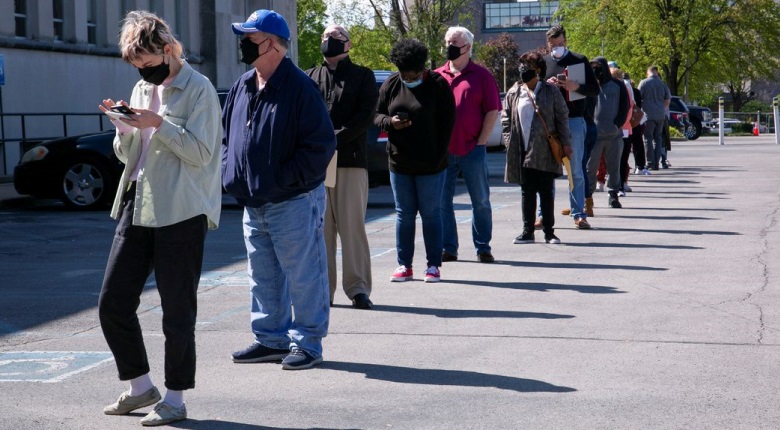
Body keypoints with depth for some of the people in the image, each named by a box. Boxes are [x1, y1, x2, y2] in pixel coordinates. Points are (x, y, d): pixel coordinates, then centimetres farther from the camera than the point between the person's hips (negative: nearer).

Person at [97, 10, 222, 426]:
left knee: (177, 312, 0)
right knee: (112, 303, 6)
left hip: (181, 213, -7)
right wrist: (124, 127, -1)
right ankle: (140, 387, 21)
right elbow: (126, 155, 18)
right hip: (137, 207, 7)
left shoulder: (198, 89, -6)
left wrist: (159, 123, -20)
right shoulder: (142, 89, 15)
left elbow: (201, 153, -13)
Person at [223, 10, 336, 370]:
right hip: (253, 203, 8)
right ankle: (271, 339, 26)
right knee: (263, 277, 15)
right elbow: (227, 135, 22)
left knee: (302, 276, 0)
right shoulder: (242, 87, 10)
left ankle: (307, 343, 10)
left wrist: (284, 179, -18)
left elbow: (321, 146, -17)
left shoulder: (300, 88, -14)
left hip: (293, 202, -8)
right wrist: (230, 172, 6)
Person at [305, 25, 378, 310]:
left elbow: (365, 116, -2)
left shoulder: (362, 76, 9)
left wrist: (335, 138, -15)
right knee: (320, 227, 3)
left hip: (351, 161, -3)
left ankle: (358, 288, 0)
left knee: (352, 226, -4)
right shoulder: (310, 78, 17)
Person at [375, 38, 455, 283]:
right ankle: (404, 265, 13)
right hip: (399, 163, 4)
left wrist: (438, 157, -10)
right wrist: (390, 122, -13)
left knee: (430, 214, 3)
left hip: (430, 164, -3)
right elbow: (377, 116, 10)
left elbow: (447, 123, -5)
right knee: (404, 214, 8)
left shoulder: (437, 85, -5)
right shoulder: (391, 85, 5)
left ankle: (434, 265, 9)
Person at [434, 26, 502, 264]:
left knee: (481, 201, 4)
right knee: (442, 201, 4)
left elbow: (492, 111, 0)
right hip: (442, 151, 3)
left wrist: (481, 141, -7)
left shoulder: (481, 75, 2)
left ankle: (483, 248, 13)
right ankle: (448, 248, 12)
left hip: (472, 150, -3)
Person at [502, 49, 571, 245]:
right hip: (523, 152, 2)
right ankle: (527, 232, 11)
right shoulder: (514, 93, 8)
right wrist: (509, 141, 1)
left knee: (546, 192, 2)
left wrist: (565, 144, -2)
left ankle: (549, 232, 9)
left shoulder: (551, 91, 1)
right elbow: (505, 118, 12)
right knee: (527, 192, 6)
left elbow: (562, 117, 2)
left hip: (545, 151, -2)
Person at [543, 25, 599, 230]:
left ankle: (579, 214, 4)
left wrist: (576, 86, -14)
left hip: (574, 121, -2)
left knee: (576, 171, 1)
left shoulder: (580, 61, 5)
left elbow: (595, 90, 4)